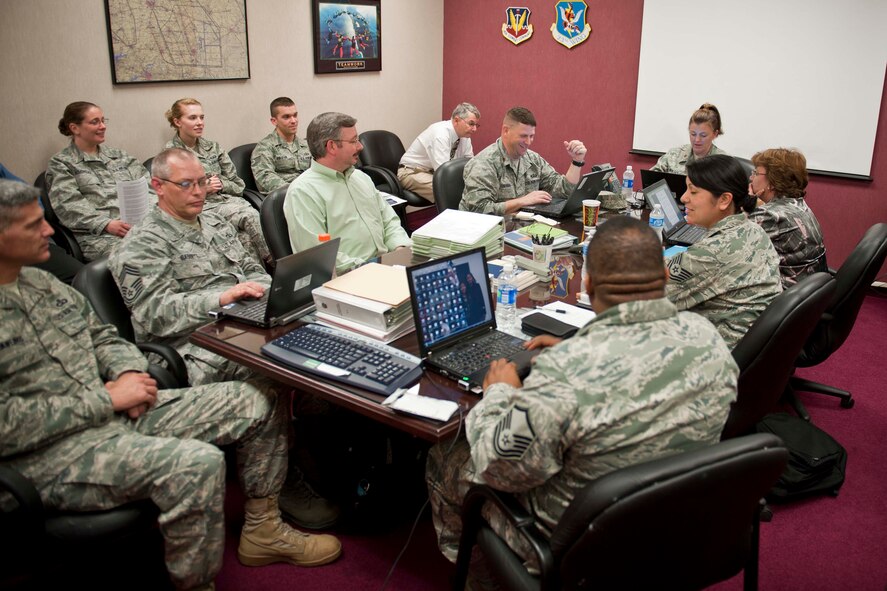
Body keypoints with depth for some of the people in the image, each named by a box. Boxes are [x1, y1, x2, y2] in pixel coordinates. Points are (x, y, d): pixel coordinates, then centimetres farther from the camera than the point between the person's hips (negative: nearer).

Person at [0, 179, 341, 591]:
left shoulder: (41, 282, 12)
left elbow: (103, 336, 20)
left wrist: (127, 372, -2)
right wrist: (107, 399, -18)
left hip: (115, 409, 9)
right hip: (54, 454, -8)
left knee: (260, 400, -1)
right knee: (197, 463, -34)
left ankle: (262, 531, 16)